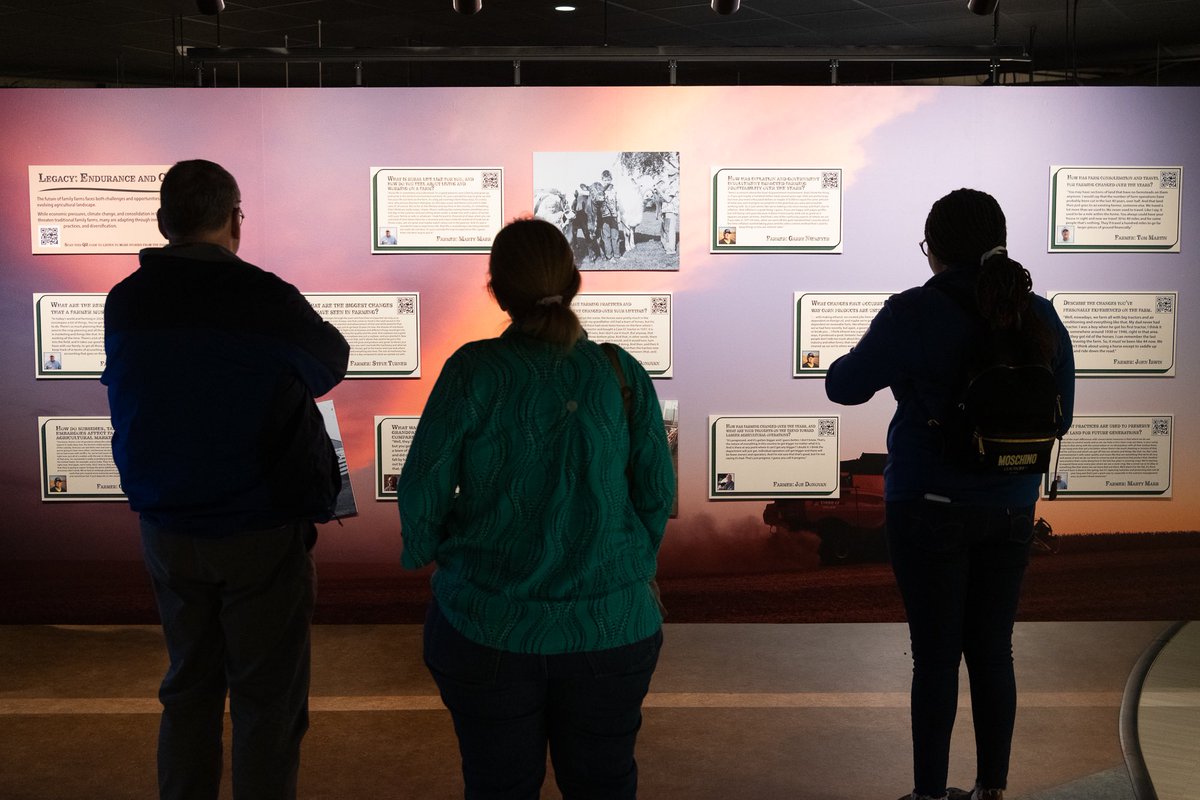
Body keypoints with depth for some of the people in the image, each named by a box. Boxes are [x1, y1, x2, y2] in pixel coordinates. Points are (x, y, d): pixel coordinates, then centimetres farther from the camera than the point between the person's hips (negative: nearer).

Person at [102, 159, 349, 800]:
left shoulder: (122, 305, -5)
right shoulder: (269, 301, -19)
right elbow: (330, 365, -1)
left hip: (166, 529, 5)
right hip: (263, 532, -4)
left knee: (188, 688, 19)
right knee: (267, 699, 8)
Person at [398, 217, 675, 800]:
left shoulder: (474, 370, -12)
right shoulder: (621, 373, -5)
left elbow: (422, 490, -8)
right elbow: (657, 493, 1)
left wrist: (435, 558, 12)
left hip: (491, 626, -1)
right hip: (612, 626, 2)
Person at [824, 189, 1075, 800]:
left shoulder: (916, 313, -14)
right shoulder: (1040, 316, 1)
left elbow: (843, 387, -5)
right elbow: (1060, 417, 9)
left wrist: (865, 358, 15)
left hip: (929, 508, -4)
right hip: (1010, 511, 5)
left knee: (936, 656, 4)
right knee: (993, 652, 14)